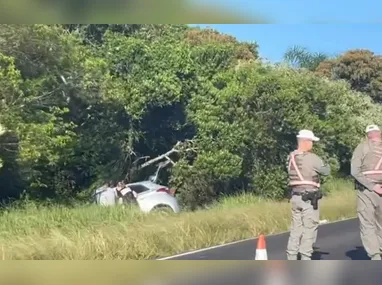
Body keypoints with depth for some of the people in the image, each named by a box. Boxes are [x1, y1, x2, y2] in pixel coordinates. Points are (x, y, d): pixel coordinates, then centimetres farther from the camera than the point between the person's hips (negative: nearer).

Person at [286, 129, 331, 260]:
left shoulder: (291, 157, 7)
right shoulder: (312, 158, -14)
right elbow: (326, 171, -6)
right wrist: (326, 164, 16)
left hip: (295, 196, 7)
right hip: (309, 198, -7)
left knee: (296, 228, 13)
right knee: (309, 229, 1)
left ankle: (291, 257, 15)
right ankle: (305, 258, 3)